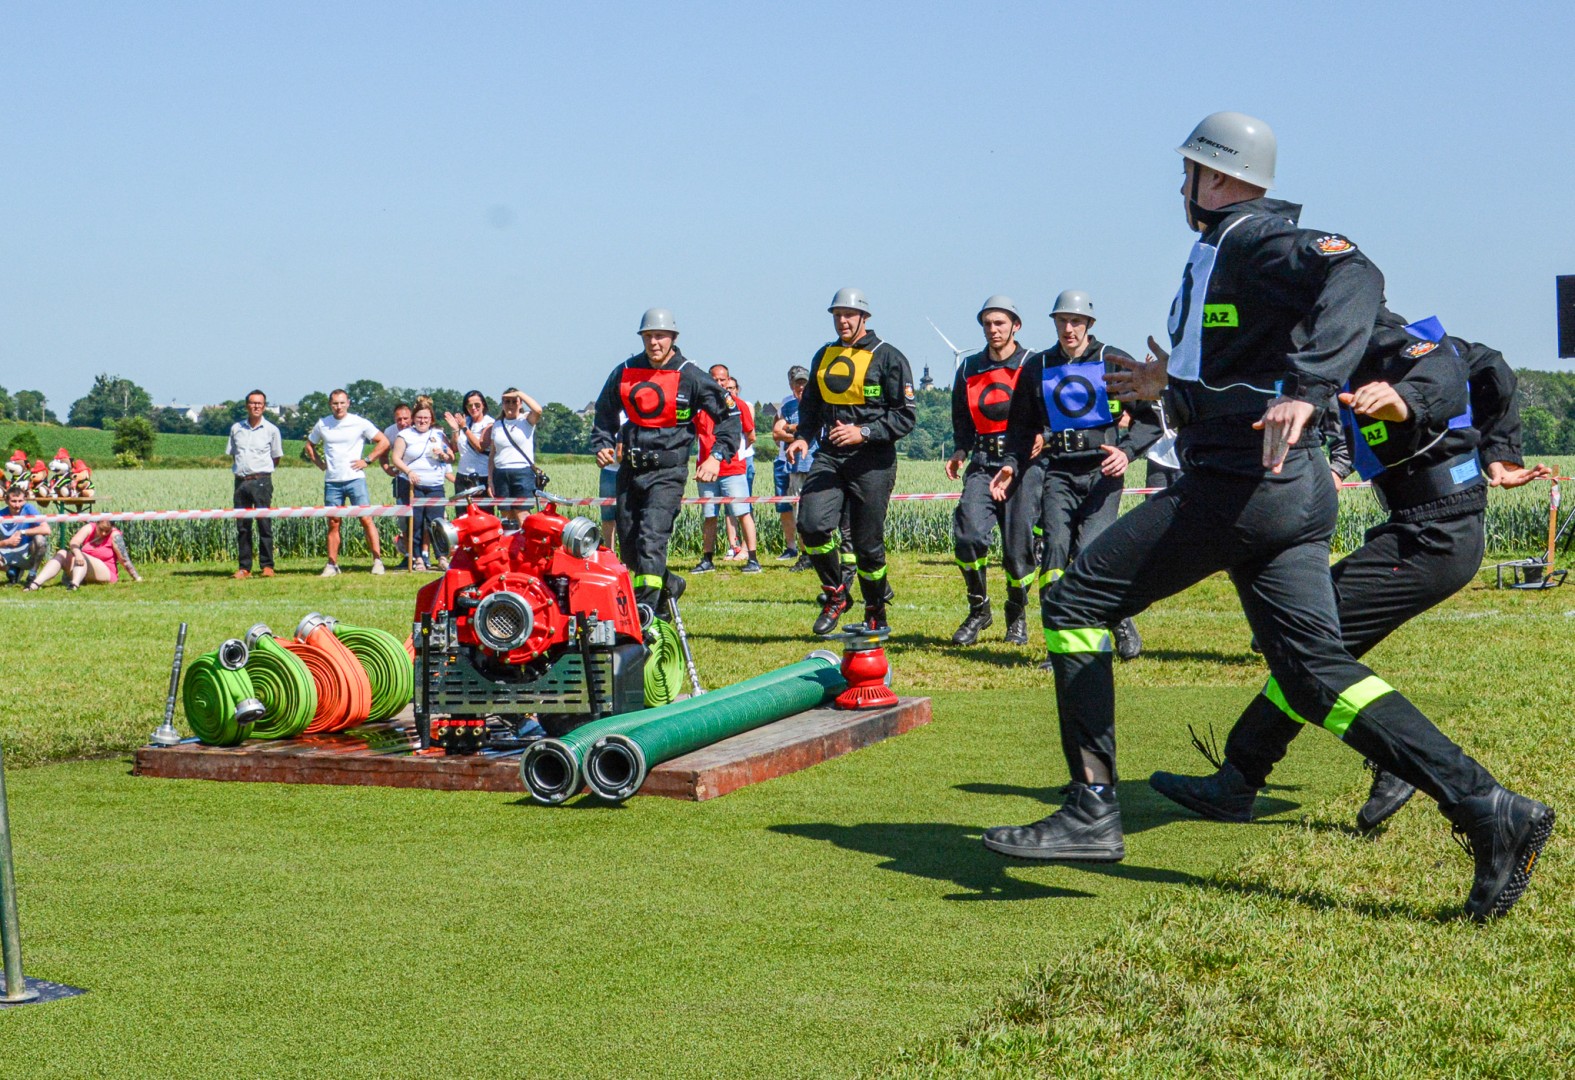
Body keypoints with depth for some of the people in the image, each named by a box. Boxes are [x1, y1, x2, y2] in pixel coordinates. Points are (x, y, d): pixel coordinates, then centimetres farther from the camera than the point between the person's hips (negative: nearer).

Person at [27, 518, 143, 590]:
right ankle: (36, 583, -34)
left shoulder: (114, 536, -12)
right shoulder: (89, 528, -3)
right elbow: (73, 542, -18)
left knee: (82, 557, -29)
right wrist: (77, 553, -40)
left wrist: (136, 577, -20)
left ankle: (75, 584, -59)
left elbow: (124, 558, -15)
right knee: (61, 554, -15)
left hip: (106, 575, -5)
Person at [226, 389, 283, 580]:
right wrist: (242, 468, 10)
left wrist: (261, 471, 7)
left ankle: (267, 566, -4)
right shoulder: (236, 428, 11)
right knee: (242, 525, 4)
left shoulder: (271, 430, 3)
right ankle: (244, 568, 8)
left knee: (264, 523, -7)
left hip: (261, 480, -3)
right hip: (241, 480, 3)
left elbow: (276, 458, 10)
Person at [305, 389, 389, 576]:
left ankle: (377, 560, -7)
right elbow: (309, 446, 23)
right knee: (333, 523, 4)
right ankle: (332, 564, 9)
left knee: (366, 518, -9)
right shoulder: (322, 425, 8)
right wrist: (320, 464, 9)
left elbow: (383, 442, 4)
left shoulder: (360, 423, 0)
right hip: (332, 482, 3)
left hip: (355, 478, -2)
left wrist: (367, 460, -3)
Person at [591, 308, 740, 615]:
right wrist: (602, 444, 7)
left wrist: (717, 456, -9)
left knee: (651, 539, -20)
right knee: (628, 546, 10)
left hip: (667, 473, -5)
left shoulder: (690, 377, -5)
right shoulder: (625, 372, 7)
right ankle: (665, 585, 36)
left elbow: (730, 415, 1)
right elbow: (605, 411, 23)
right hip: (629, 469, 5)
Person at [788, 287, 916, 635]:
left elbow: (906, 416, -7)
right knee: (811, 524, -16)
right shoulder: (824, 356, 16)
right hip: (828, 456, 4)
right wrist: (803, 437, 7)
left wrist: (864, 432, -19)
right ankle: (835, 593, 5)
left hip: (872, 461, -4)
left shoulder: (888, 357, -3)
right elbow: (811, 404, 26)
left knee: (867, 543, 0)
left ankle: (877, 613, 21)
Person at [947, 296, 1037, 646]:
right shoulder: (969, 368, 14)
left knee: (1019, 545, -3)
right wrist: (960, 450, 9)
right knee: (968, 532, -16)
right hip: (983, 463, 3)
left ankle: (1017, 616, 20)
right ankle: (978, 610, 2)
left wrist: (1041, 437, -18)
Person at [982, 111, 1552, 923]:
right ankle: (1488, 810, -4)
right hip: (1293, 492, 10)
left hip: (1238, 487, -10)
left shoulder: (1257, 240, -8)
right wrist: (1175, 385, 41)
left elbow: (1355, 279, -28)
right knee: (1314, 670, 5)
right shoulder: (1224, 250, 22)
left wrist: (1306, 390, -40)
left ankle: (1091, 811, -1)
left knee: (1077, 602, -1)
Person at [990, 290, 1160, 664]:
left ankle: (1121, 621, 10)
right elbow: (1022, 426, 23)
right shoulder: (1037, 367, 14)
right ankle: (1057, 647, -12)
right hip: (1059, 472, 3)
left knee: (1089, 554, -16)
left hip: (1103, 471, -3)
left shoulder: (1114, 362, 4)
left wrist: (1127, 451, -12)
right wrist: (1012, 464, 6)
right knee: (1055, 547, -14)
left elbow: (1150, 418, 4)